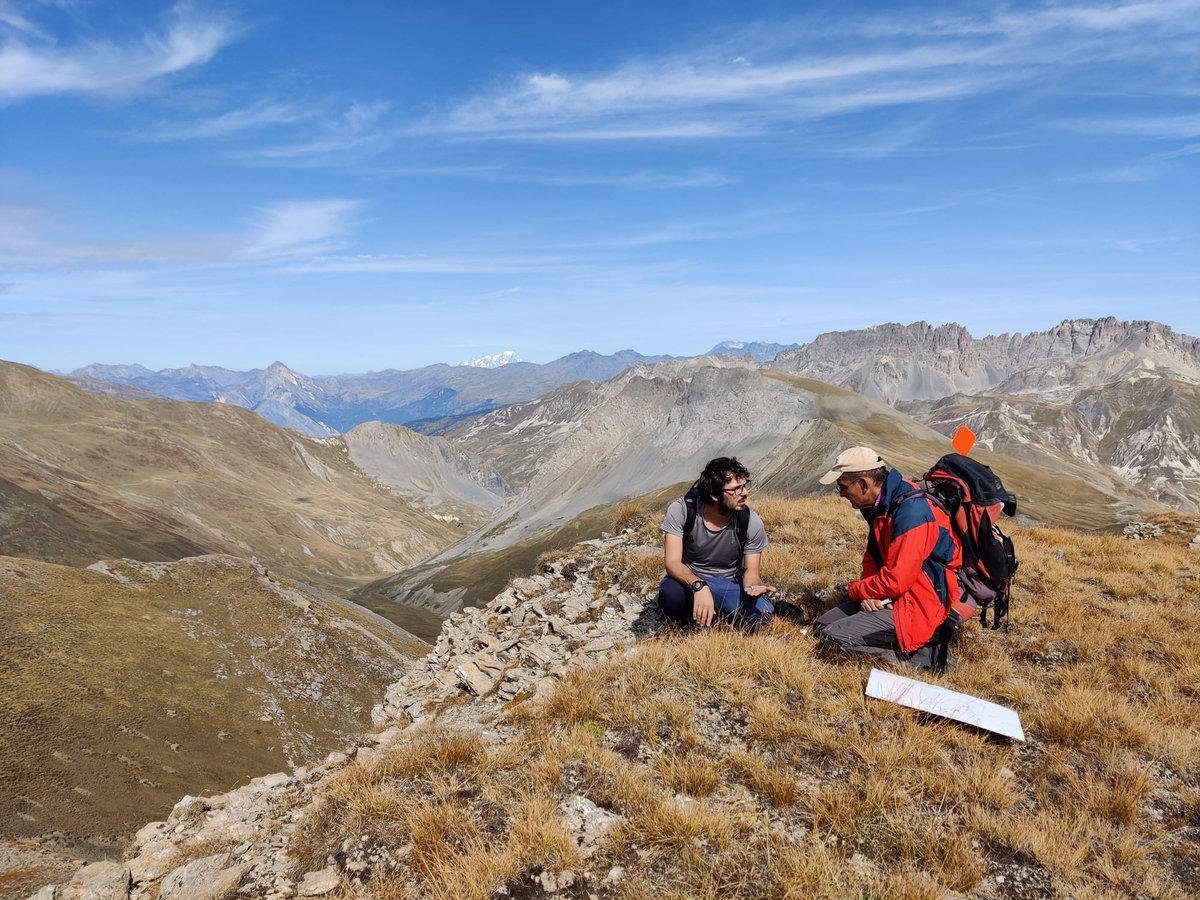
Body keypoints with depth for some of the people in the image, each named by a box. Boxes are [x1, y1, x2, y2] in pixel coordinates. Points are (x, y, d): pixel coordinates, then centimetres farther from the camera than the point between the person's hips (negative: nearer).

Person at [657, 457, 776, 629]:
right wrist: (699, 585, -45)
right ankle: (689, 627, 0)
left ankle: (716, 612, 6)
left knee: (762, 614, -27)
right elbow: (672, 562, -25)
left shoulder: (751, 522, -16)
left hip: (730, 585, 2)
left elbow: (751, 572, -8)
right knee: (670, 593, -36)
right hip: (689, 580, -1)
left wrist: (753, 585, -34)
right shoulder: (681, 510, -20)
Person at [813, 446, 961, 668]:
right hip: (889, 596, 10)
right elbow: (872, 557, 14)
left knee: (834, 637, -20)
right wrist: (868, 593, -6)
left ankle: (916, 653, -8)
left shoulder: (911, 512, -25)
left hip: (918, 607, -10)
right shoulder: (882, 505, 5)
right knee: (822, 626, 7)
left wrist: (855, 590, -9)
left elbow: (896, 581, -26)